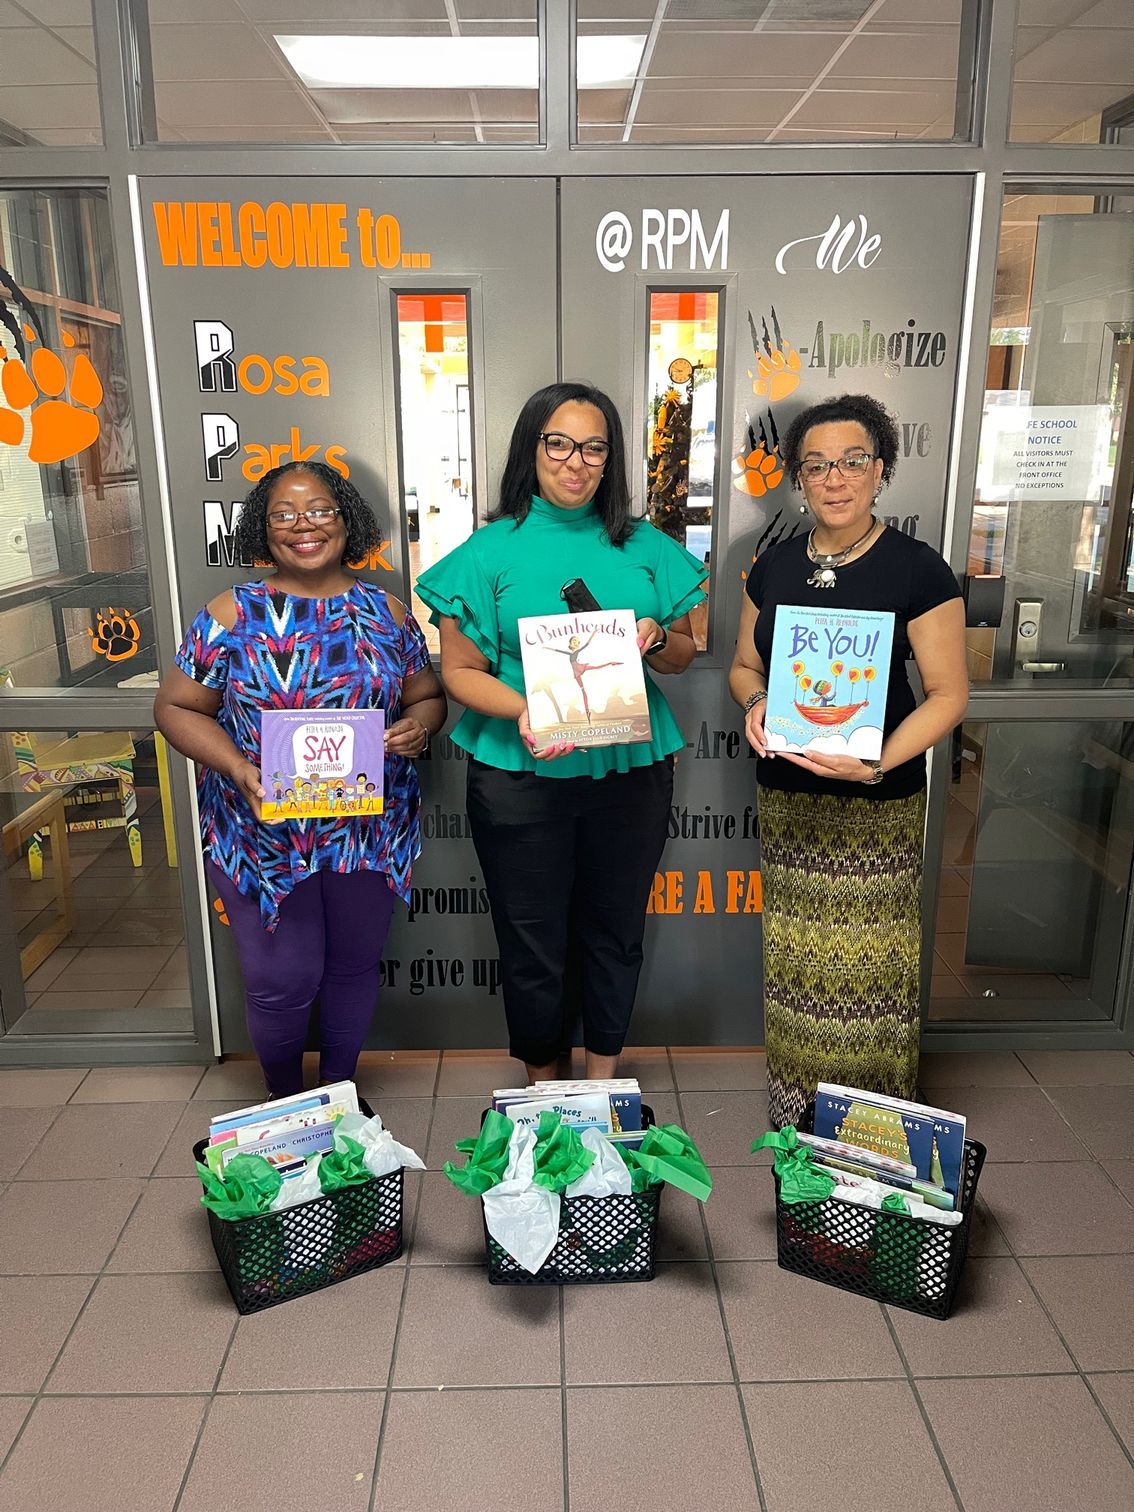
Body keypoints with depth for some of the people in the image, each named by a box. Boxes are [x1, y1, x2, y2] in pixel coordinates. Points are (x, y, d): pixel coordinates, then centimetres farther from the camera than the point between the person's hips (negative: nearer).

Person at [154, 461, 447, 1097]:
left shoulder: (386, 611, 2)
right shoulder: (231, 615, -4)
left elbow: (428, 696, 10)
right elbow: (176, 707, -2)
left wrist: (418, 725, -14)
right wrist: (238, 769, -19)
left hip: (371, 828, 2)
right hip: (264, 832, -2)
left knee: (356, 966, 17)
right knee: (282, 982, 8)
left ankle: (340, 1089, 43)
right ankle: (285, 1103, 37)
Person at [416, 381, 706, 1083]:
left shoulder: (644, 546, 5)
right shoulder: (491, 550, -2)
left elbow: (684, 655, 12)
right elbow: (460, 669, -3)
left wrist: (656, 638, -12)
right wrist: (522, 712, -22)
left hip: (630, 770, 2)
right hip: (519, 777, -2)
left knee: (615, 933, 15)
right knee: (533, 945, 10)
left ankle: (603, 1078, 38)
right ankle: (542, 1088, 35)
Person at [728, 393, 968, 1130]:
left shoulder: (916, 569, -7)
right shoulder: (775, 566, 7)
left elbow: (949, 691, -8)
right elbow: (745, 664, 15)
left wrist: (881, 761, -23)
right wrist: (754, 701, -8)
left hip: (878, 800, -4)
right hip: (787, 793, 4)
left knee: (869, 957, 1)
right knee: (795, 951, 10)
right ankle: (797, 1108, 27)